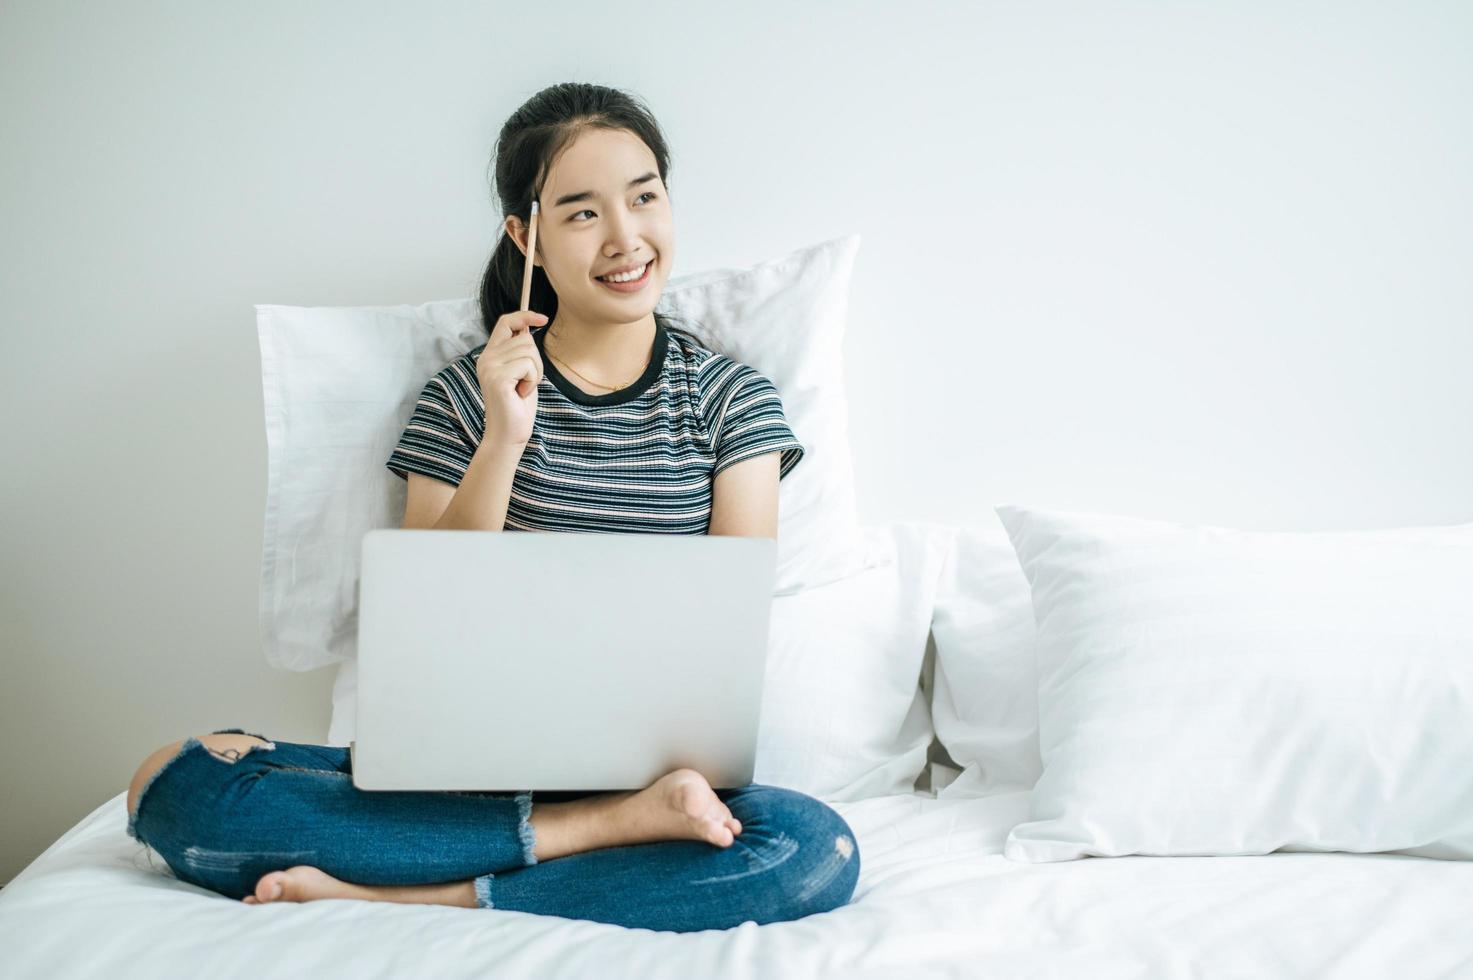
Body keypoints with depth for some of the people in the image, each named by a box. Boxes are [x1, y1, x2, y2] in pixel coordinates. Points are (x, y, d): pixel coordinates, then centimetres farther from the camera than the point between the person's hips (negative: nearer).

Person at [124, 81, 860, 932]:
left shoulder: (731, 396, 7)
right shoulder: (466, 396, 7)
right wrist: (504, 441, -14)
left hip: (650, 762, 0)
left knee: (817, 848, -34)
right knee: (174, 783, -22)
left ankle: (403, 898, -25)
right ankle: (609, 829, -23)